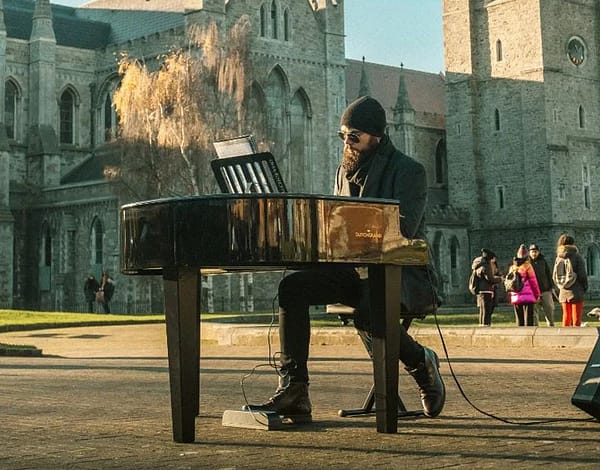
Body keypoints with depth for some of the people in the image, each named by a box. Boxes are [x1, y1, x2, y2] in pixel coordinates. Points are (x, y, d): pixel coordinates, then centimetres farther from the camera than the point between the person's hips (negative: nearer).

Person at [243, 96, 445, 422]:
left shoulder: (409, 171, -4)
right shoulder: (345, 171, 17)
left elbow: (403, 232, -18)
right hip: (355, 270, 7)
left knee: (366, 315, -37)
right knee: (292, 287, -18)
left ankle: (420, 362, -2)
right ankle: (293, 394, -20)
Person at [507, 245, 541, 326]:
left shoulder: (512, 267, 9)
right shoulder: (527, 266, -8)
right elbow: (533, 281, -6)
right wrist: (537, 294, 4)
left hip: (515, 298, 5)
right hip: (528, 297, -5)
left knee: (519, 321, 10)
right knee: (528, 320, -3)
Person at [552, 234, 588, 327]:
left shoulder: (558, 258, 5)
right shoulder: (577, 257, -9)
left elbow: (554, 277, 7)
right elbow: (582, 275, -10)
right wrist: (585, 288, 5)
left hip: (563, 293, 5)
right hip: (576, 292, -5)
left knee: (566, 316, 13)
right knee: (576, 319, -1)